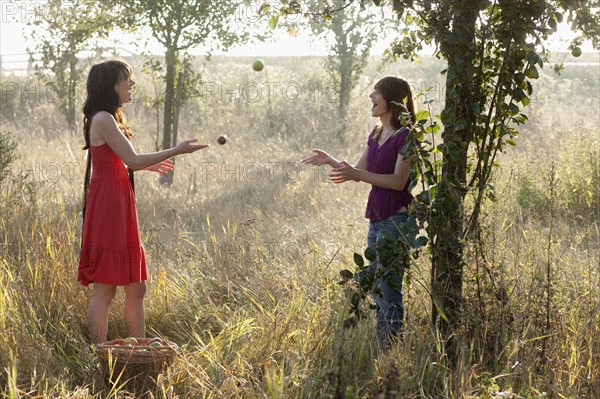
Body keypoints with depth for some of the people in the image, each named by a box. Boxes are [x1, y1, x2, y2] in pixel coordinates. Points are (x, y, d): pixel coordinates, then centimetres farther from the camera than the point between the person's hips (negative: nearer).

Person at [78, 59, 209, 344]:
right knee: (105, 287, -6)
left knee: (136, 288, 11)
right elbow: (133, 160, -18)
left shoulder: (109, 119, 18)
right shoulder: (103, 119, -13)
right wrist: (177, 151, -12)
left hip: (121, 208, 10)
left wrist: (148, 166, 23)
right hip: (108, 206, -10)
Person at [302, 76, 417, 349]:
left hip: (396, 219, -9)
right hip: (377, 219, 9)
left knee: (388, 290, -8)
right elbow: (359, 171, 18)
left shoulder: (405, 136, -12)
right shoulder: (376, 134, 14)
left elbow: (399, 181, -20)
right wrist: (330, 161, 4)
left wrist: (356, 175, -26)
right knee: (376, 289, 13)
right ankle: (381, 351, 21)